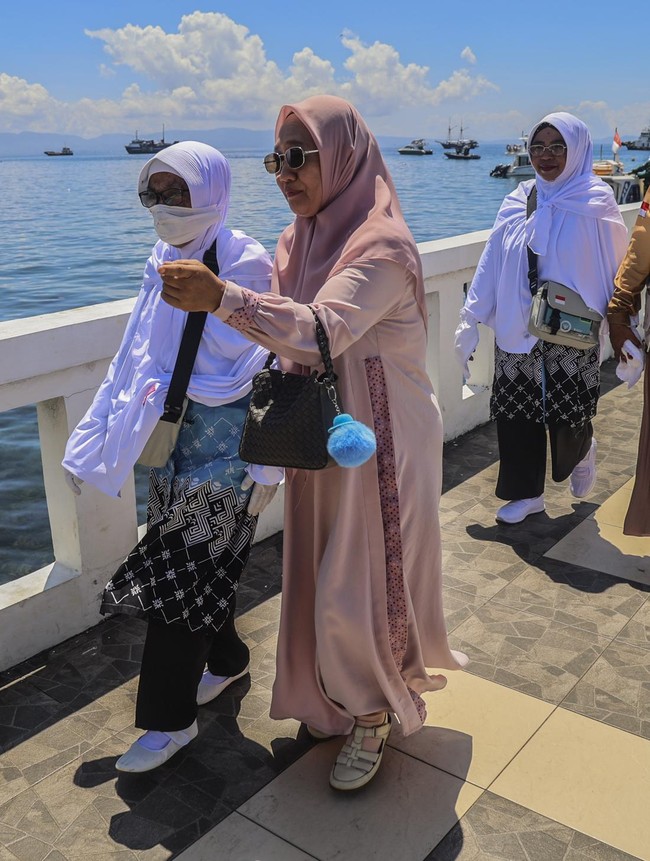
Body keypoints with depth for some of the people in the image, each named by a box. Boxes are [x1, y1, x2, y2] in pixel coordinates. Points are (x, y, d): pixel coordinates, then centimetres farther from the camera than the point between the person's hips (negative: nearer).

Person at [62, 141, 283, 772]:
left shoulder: (245, 266, -15)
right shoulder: (163, 262, 6)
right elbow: (134, 360, 11)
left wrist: (266, 470, -12)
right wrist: (90, 445, 10)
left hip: (223, 447, -6)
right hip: (171, 437, 6)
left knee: (180, 577, -1)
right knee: (198, 568, 15)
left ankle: (169, 719, 16)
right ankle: (227, 661, 41)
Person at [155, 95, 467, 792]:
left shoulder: (382, 246, -21)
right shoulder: (303, 239, 5)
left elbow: (325, 332, -38)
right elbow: (291, 331, 8)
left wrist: (223, 297, -49)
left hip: (379, 445, -7)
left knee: (362, 584, 4)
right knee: (323, 578, 18)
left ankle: (373, 720, 29)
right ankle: (338, 699, 41)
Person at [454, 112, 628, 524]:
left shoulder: (596, 204, -5)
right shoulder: (518, 203, 4)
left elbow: (618, 271, -3)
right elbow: (491, 265, 4)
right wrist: (470, 321, 1)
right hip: (517, 333, 3)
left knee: (568, 420, 2)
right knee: (516, 414, 5)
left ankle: (582, 453, 38)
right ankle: (527, 493, 22)